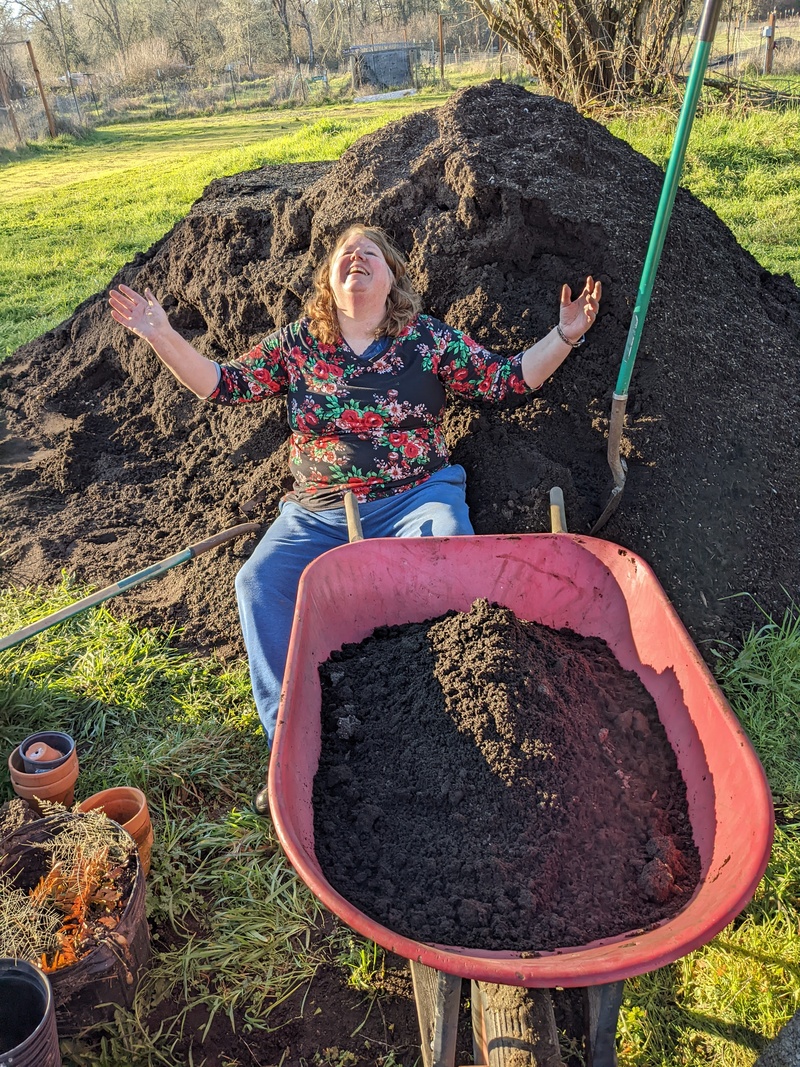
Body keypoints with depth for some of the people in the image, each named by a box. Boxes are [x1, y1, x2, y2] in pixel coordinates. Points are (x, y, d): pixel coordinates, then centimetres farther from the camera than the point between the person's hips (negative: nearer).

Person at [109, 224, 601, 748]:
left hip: (416, 498, -1)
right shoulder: (296, 343, 11)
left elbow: (507, 378, 6)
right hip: (318, 513, 2)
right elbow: (224, 383, 9)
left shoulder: (429, 339, 7)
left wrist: (565, 336, -7)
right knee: (259, 582, -22)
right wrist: (163, 337, -1)